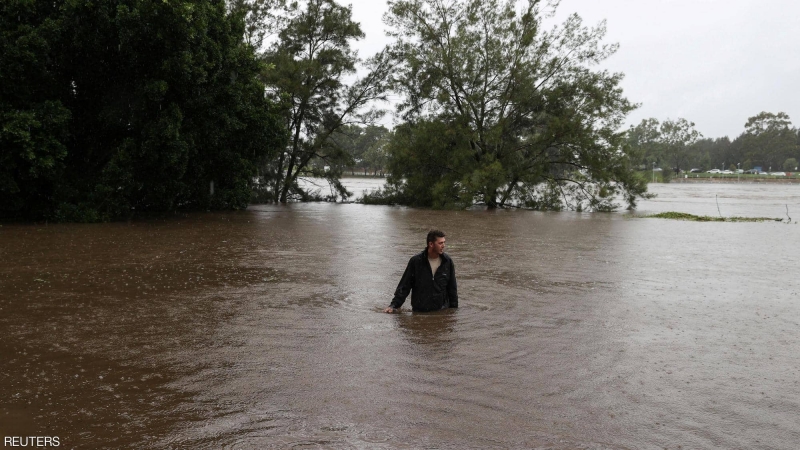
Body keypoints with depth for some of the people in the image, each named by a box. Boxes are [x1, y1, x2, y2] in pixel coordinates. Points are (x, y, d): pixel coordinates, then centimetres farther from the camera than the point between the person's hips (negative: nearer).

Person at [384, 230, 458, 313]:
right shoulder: (415, 261, -6)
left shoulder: (447, 261, 1)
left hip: (442, 311, 1)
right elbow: (404, 286, -1)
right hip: (419, 312, -1)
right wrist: (394, 305, -6)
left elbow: (452, 288, 9)